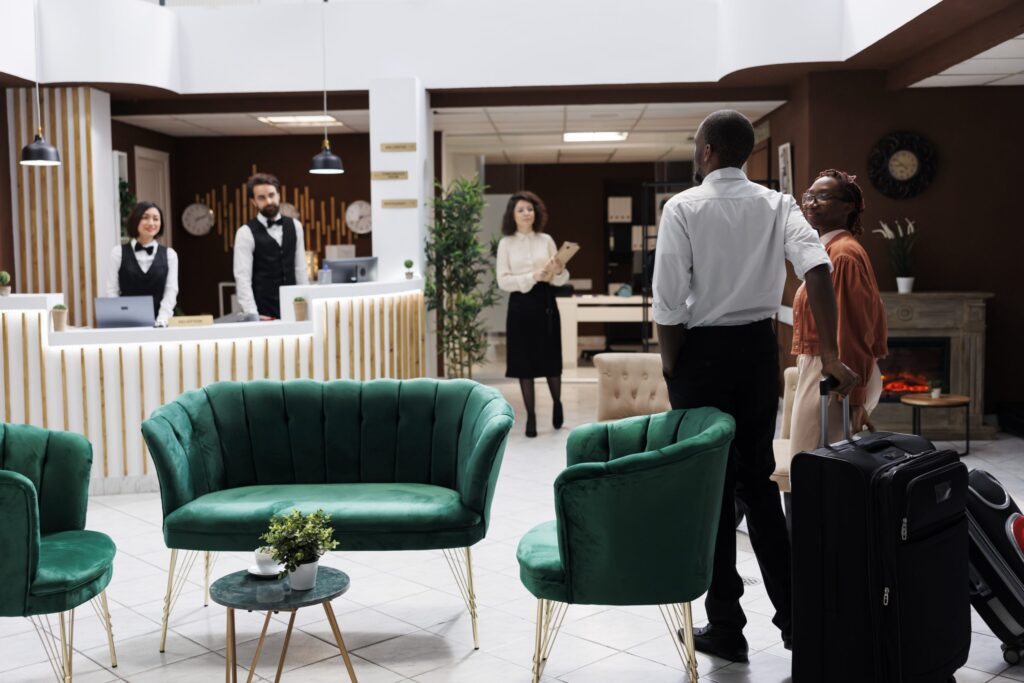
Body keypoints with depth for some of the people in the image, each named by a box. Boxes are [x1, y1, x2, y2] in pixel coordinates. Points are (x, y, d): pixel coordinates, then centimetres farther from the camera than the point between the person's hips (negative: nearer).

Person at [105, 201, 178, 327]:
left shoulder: (169, 254, 9)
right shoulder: (118, 253, 7)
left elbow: (171, 290, 0)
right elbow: (112, 291, 3)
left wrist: (161, 321, -13)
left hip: (157, 323, 1)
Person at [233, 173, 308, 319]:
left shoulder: (295, 226, 8)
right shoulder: (246, 233, -6)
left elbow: (300, 268, 10)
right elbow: (242, 277, -11)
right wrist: (252, 314, -20)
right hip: (264, 313, -4)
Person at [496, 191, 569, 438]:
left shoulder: (546, 240, 6)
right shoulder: (506, 243, 1)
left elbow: (561, 280, 6)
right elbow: (503, 281, -7)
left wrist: (558, 271, -17)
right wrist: (533, 277, -17)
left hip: (545, 302, 1)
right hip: (520, 304, -1)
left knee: (551, 359, 5)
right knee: (524, 362, 2)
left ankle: (557, 405, 32)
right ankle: (530, 416, 12)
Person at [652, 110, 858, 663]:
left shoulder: (683, 207, -9)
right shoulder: (776, 204, 3)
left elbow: (670, 304, -13)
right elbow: (817, 267, -14)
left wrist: (671, 368, 0)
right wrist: (830, 353, -14)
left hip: (704, 351, -4)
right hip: (759, 349, 4)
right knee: (758, 479, 15)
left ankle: (725, 627, 15)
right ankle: (793, 614, 20)